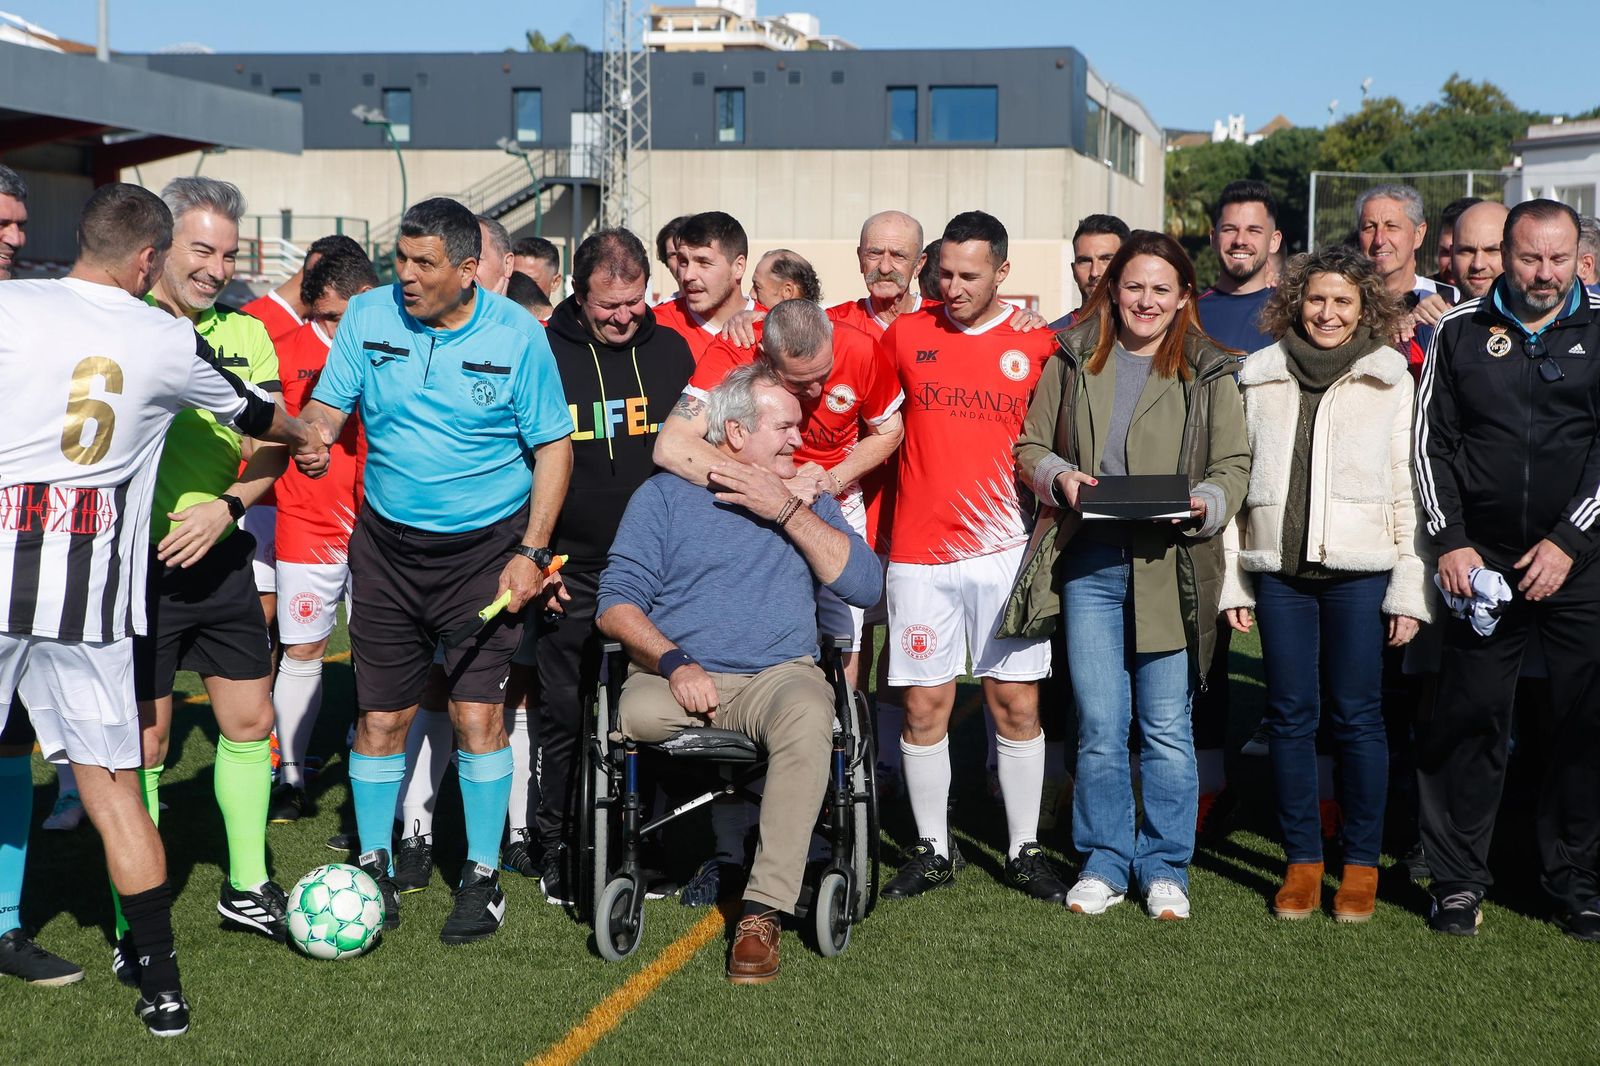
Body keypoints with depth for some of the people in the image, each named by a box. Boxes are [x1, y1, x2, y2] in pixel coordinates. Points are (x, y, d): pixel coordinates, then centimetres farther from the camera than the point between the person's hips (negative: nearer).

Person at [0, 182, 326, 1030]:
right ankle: (160, 984, 11)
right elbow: (254, 413, 25)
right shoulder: (168, 342, 7)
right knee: (112, 787, 8)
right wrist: (307, 441, 45)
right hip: (93, 593, 1)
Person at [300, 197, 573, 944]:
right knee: (380, 716, 6)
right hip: (387, 544, 2)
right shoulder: (367, 316, -1)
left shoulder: (516, 334, -8)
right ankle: (373, 867, 24)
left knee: (477, 711, -5)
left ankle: (482, 877, 11)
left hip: (485, 545, -2)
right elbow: (324, 413, 1)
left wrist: (531, 553, -9)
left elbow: (553, 446, -3)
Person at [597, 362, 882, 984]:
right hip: (681, 676, -1)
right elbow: (616, 604, 1)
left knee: (808, 715, -35)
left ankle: (763, 913, -32)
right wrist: (674, 662, -16)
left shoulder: (806, 499, 17)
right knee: (639, 714, -35)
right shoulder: (665, 494, 10)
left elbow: (864, 585, 2)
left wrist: (788, 511, -4)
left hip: (780, 673, 1)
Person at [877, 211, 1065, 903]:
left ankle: (1024, 851, 14)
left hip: (1005, 549, -1)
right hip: (919, 553, 1)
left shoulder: (1038, 344, 2)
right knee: (924, 706, 3)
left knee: (1016, 703, 1)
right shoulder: (904, 335, 6)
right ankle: (931, 851, 16)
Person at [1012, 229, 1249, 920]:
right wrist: (1058, 476, -5)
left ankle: (1165, 865, 16)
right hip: (1089, 564, 1)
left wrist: (1205, 501, -15)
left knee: (1166, 727, 2)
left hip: (1171, 567, -1)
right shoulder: (1073, 361, 12)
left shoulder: (1208, 373, 7)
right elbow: (1029, 445, 16)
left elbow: (1233, 464, 5)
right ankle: (1104, 861, 18)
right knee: (1099, 724, 4)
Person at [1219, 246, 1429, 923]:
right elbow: (1235, 479, 11)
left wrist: (1409, 587, -3)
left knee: (1357, 714, 1)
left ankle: (1361, 865, 12)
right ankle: (1302, 860, 14)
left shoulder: (1389, 378, 5)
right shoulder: (1259, 377, 10)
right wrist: (1231, 579, 6)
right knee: (1289, 714, 4)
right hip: (1277, 568, 2)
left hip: (1359, 569, -2)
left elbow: (1406, 485, 2)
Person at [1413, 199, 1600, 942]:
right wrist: (1450, 542, -2)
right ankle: (1459, 880, 12)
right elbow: (1430, 441, 7)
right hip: (1481, 560, 0)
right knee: (1471, 718, 1)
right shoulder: (1461, 330, 7)